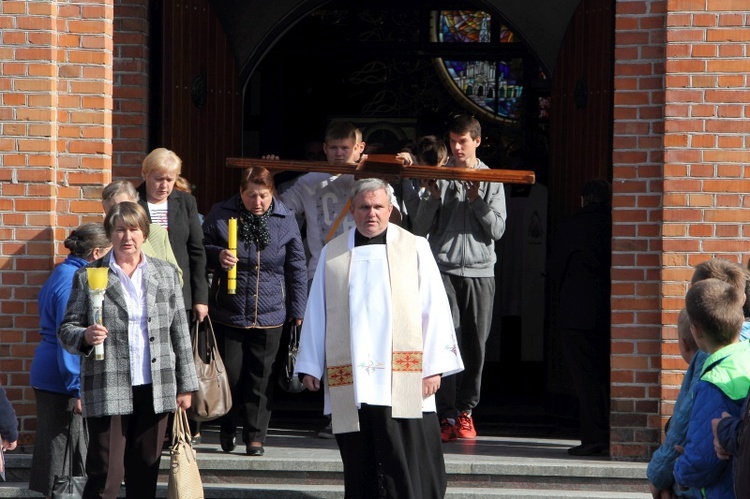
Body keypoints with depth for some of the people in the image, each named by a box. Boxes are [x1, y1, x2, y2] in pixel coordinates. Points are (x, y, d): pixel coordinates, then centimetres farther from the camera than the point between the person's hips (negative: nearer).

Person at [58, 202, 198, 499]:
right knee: (106, 474, -7)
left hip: (155, 390, 3)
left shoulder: (165, 274, 11)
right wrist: (85, 336, -22)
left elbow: (179, 332, 12)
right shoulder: (88, 277, 2)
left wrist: (186, 385, 9)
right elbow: (66, 330, 2)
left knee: (145, 473, 8)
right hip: (107, 392, -3)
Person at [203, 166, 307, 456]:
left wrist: (298, 311, 4)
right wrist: (218, 255, -14)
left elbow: (297, 269, 5)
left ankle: (255, 436, 12)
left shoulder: (285, 220, 0)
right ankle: (227, 430, 24)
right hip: (228, 312, 0)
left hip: (269, 315, 0)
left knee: (261, 378, 3)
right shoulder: (221, 215, -1)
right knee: (230, 374, 3)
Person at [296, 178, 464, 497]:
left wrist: (434, 366, -3)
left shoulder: (415, 249, 6)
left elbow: (434, 310, 3)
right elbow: (316, 312, 14)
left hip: (403, 381, -2)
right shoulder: (332, 254, 12)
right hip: (351, 384, 2)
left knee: (406, 466, -6)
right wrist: (310, 365, 10)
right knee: (361, 467, 4)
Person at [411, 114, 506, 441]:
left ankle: (466, 411, 15)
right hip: (443, 268, -1)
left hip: (480, 270, 1)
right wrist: (433, 197, -9)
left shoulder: (491, 180, 9)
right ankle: (447, 416, -14)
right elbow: (419, 229, 5)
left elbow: (497, 230, 1)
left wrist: (476, 199, -9)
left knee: (475, 346, 3)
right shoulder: (438, 177, 8)